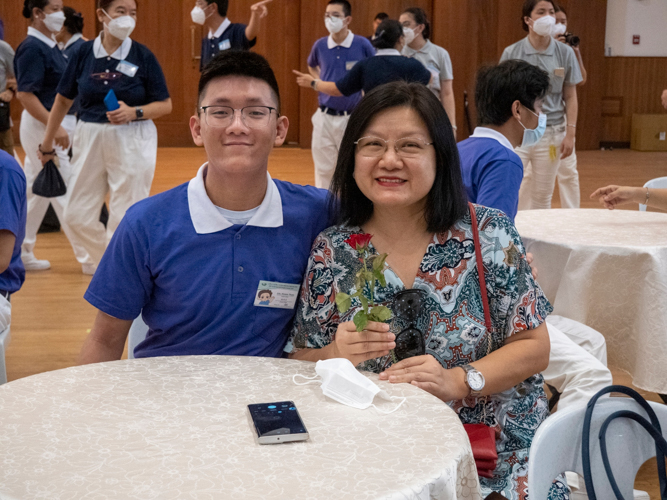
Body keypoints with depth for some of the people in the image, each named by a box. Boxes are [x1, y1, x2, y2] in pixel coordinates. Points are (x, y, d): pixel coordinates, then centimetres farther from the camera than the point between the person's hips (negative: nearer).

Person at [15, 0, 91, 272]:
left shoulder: (50, 46, 13)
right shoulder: (32, 48, -14)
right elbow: (25, 94, -21)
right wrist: (54, 127, -25)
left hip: (57, 125, 9)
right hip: (43, 127, -9)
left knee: (37, 191, 14)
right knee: (65, 193, -4)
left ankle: (21, 253, 22)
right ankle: (88, 255, 2)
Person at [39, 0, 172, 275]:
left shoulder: (143, 56, -5)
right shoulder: (83, 53, 0)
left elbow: (165, 105, -2)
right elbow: (63, 100, 10)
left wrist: (134, 113, -20)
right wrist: (47, 142, 17)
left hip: (133, 141, -3)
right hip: (90, 138, 3)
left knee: (126, 216, -1)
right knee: (77, 215, 7)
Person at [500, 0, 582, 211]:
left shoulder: (565, 53, 2)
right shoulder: (511, 53, -1)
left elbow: (570, 97, 6)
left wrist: (570, 134, -1)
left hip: (551, 133, 1)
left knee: (543, 194, 9)